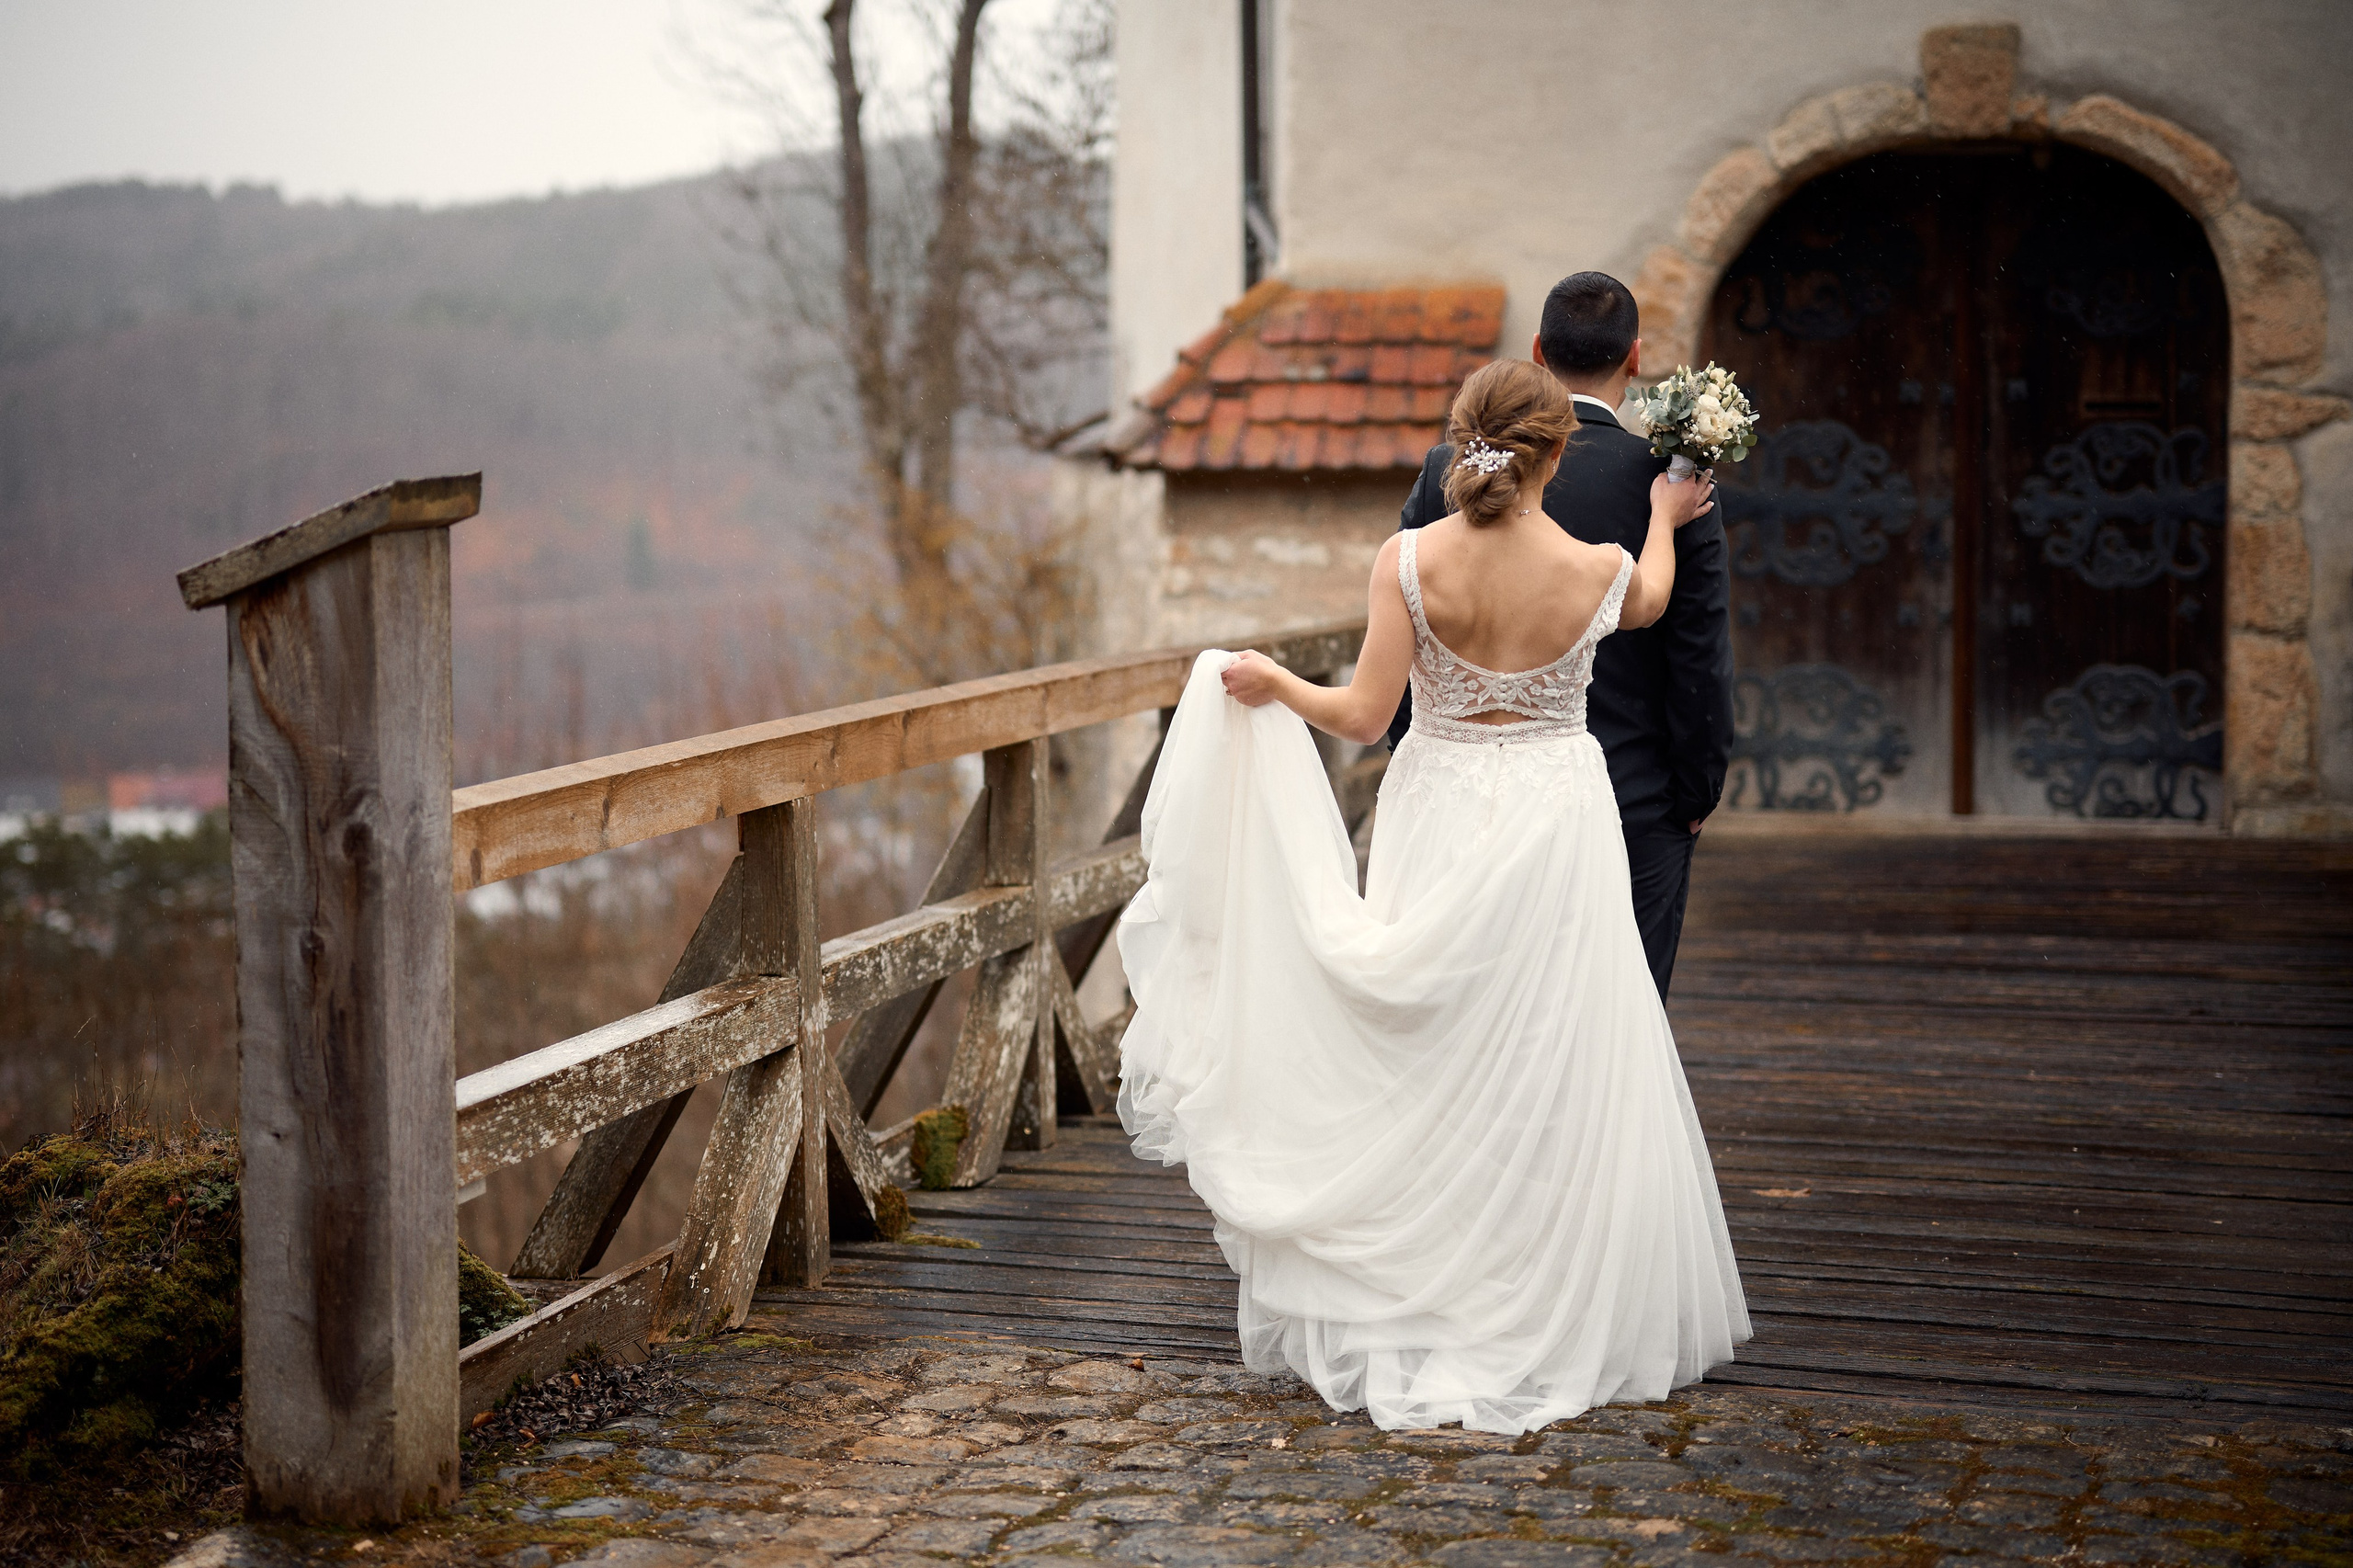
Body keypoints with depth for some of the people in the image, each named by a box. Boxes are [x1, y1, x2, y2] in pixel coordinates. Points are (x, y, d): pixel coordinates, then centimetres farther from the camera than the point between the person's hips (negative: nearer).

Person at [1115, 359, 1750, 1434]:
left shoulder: (1409, 562, -11)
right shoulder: (1597, 571, -9)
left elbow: (1364, 715, -8)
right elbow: (1650, 601, 16)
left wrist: (1271, 684, 10)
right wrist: (1665, 517, 37)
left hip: (1437, 820, 1)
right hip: (1553, 820, -1)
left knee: (1427, 1078, 11)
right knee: (1547, 1078, 6)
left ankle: (1407, 1315, 20)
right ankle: (1554, 1323, 12)